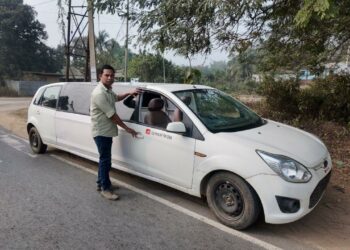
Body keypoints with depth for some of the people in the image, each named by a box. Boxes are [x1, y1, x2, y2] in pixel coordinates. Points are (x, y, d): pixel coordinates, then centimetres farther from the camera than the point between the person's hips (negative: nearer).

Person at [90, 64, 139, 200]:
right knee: (105, 160, -3)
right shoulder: (99, 93, -23)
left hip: (107, 131, 10)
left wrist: (129, 93, 13)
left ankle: (101, 183, 30)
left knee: (105, 159, 17)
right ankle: (105, 189, 8)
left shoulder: (108, 90, 8)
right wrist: (127, 128, -17)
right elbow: (112, 115, -23)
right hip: (101, 132, -10)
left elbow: (116, 98, 31)